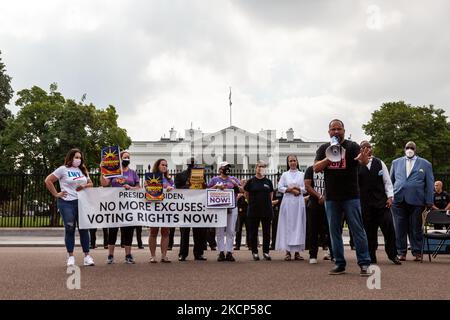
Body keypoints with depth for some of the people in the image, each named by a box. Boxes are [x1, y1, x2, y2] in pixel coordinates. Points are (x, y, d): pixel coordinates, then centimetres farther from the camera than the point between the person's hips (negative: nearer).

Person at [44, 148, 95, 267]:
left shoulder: (83, 170, 15)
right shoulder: (63, 169, -1)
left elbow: (90, 183, 20)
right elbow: (48, 181, -4)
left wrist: (85, 186, -2)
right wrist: (56, 194, -6)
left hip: (81, 202, 4)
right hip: (66, 203, -4)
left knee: (84, 229, 3)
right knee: (70, 229, 0)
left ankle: (87, 256, 8)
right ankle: (71, 257, 9)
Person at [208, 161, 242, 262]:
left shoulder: (233, 179, 14)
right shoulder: (215, 179, 10)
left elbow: (242, 191, 8)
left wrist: (236, 185, -10)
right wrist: (217, 186, -10)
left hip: (232, 207, 1)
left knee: (231, 231, -1)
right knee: (219, 231, -1)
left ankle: (229, 252, 2)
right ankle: (221, 252, 2)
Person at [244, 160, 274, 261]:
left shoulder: (268, 182, 5)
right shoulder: (251, 181, 0)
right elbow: (246, 194, 9)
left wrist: (266, 202, 10)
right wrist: (253, 202, 10)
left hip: (267, 210, 2)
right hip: (253, 210, -1)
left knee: (267, 232, 5)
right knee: (253, 232, 3)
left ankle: (266, 252, 14)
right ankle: (254, 252, 14)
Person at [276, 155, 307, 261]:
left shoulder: (302, 174, 10)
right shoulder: (285, 174, 10)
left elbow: (306, 189, 3)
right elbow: (280, 187, 0)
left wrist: (298, 188, -12)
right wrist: (291, 190, -10)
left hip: (299, 202, 1)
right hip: (287, 201, -1)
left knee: (299, 225, -1)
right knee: (287, 225, -4)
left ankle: (297, 251, 2)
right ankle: (288, 251, -3)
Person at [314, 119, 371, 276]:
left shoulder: (352, 146, -1)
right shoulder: (323, 149, 9)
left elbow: (362, 160, -19)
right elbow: (316, 168, -2)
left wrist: (364, 158, -43)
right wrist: (329, 158, -18)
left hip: (351, 196, -3)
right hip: (331, 197, 4)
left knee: (358, 230, -2)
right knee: (335, 232, 8)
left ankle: (364, 263, 1)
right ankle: (339, 264, 17)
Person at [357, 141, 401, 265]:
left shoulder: (379, 163, 8)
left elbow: (387, 181, 8)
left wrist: (390, 196, 0)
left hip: (382, 201, 2)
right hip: (365, 204, -1)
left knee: (389, 228, -2)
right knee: (369, 231, 5)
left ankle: (393, 255, 11)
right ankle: (371, 258, 15)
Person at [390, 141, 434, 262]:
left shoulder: (425, 164, 10)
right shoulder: (396, 162, 15)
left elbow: (429, 184, 7)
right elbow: (390, 181, 18)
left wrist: (429, 202, 0)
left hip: (416, 201, -1)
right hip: (398, 200, 1)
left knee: (415, 228, 3)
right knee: (400, 228, 2)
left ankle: (417, 252, 13)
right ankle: (401, 252, 10)